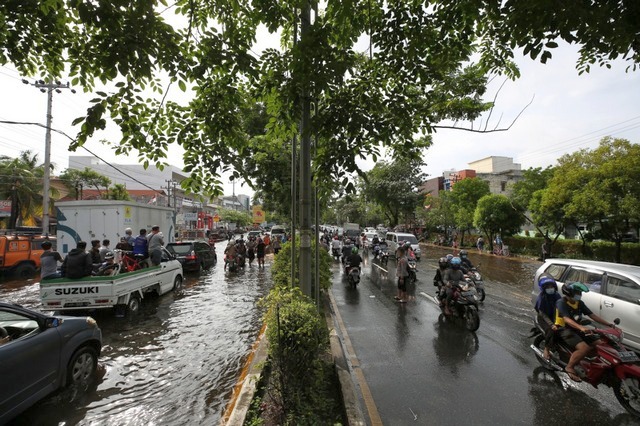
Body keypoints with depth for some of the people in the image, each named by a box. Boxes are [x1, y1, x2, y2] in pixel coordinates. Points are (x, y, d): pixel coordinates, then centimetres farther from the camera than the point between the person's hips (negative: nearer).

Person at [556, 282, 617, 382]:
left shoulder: (579, 303, 9)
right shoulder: (561, 302, -17)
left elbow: (592, 315, 10)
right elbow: (566, 319, -30)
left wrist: (609, 324, -2)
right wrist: (581, 327, -46)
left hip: (577, 329, 9)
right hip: (565, 330, -8)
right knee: (584, 348, -27)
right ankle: (569, 367, -13)